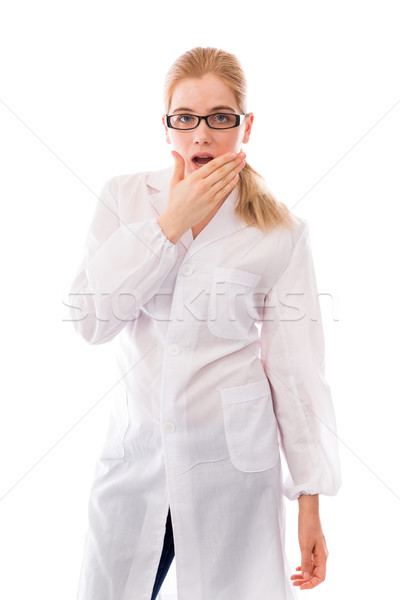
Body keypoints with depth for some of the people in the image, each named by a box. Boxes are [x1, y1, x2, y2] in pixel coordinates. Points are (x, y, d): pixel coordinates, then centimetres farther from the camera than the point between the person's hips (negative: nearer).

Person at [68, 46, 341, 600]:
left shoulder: (280, 232, -5)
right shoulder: (124, 197, 1)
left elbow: (296, 372, -4)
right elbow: (89, 319, -10)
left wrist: (311, 499, -2)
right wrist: (170, 222, -15)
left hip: (231, 462, -2)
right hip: (137, 451, 2)